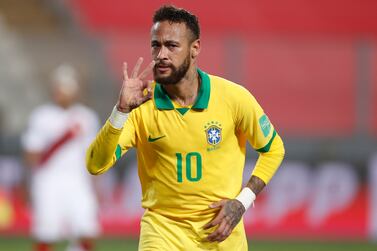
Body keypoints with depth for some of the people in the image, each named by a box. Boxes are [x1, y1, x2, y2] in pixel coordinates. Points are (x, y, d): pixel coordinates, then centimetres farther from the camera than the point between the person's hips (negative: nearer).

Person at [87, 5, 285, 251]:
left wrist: (242, 202, -6)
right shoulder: (141, 104, -10)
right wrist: (122, 110, -30)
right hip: (162, 229, -1)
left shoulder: (233, 97, -8)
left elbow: (274, 149, 6)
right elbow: (95, 165, -17)